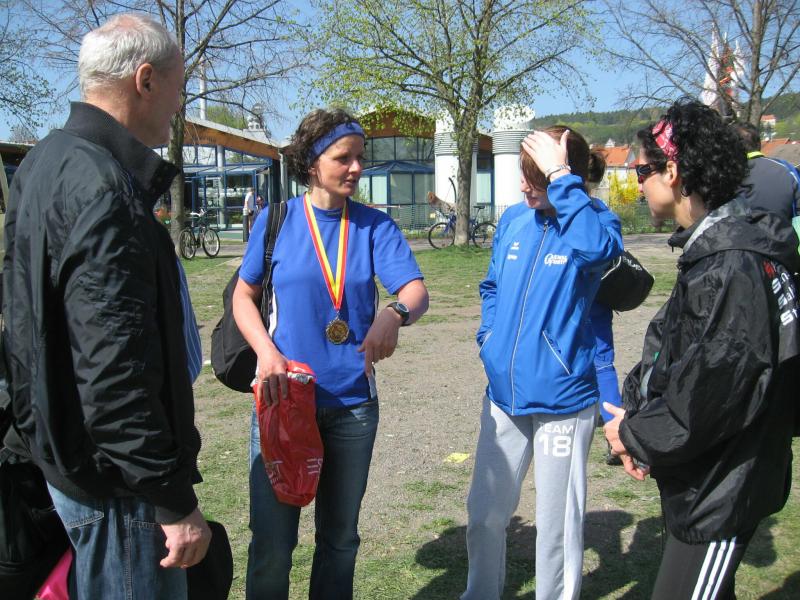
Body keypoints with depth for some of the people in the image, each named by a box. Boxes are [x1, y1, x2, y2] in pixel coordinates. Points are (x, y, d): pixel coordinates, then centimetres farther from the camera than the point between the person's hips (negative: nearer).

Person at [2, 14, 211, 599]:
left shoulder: (50, 162, 10)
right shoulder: (105, 189, -24)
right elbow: (116, 369, -28)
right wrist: (174, 501, -22)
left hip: (63, 453, 10)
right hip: (115, 482, -10)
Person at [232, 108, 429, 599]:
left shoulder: (375, 225, -1)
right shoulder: (277, 219, -2)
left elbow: (417, 290, -13)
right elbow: (244, 295, 6)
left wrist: (394, 314, -36)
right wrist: (267, 353, -11)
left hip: (352, 402, 1)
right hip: (283, 395, -1)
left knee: (340, 536, 16)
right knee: (272, 543, 4)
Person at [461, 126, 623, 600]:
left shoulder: (596, 220, -10)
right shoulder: (514, 220, 4)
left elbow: (598, 249, -35)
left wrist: (561, 176, -29)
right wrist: (490, 338, 6)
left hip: (562, 396, -5)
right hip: (504, 392, 5)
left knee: (557, 521, 9)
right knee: (486, 511, 17)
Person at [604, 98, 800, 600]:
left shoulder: (733, 266, -26)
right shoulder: (711, 247, 7)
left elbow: (714, 393, -28)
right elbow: (669, 350, 11)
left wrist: (636, 434, -13)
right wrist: (637, 418, -2)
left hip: (722, 492, -10)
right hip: (704, 482, 10)